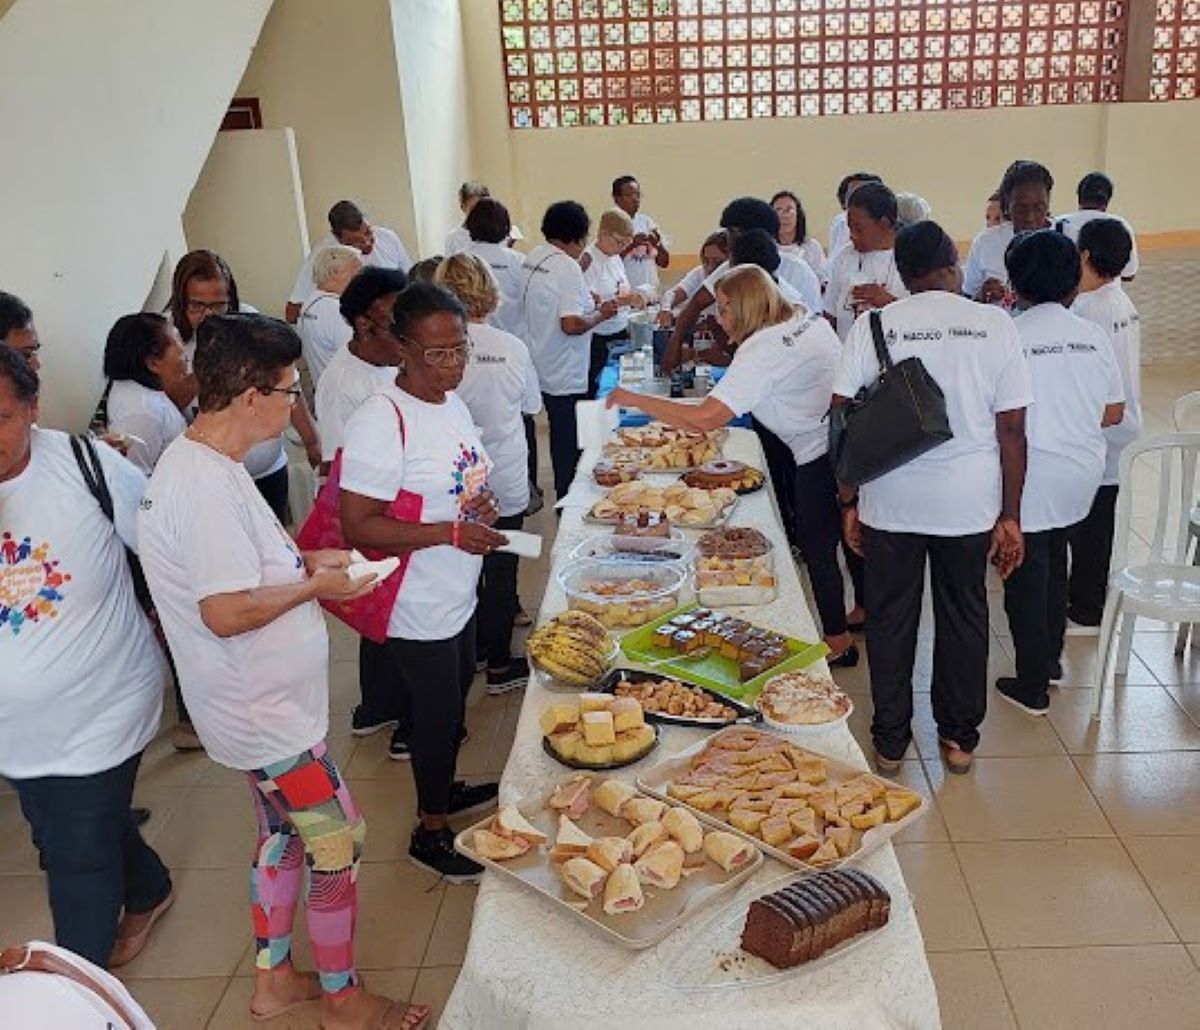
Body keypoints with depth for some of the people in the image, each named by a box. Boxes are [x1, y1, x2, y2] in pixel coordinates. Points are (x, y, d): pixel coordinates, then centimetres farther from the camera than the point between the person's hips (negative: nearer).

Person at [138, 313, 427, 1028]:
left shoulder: (197, 461, 4)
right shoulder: (209, 486, -28)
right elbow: (226, 612, -31)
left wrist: (303, 561, 5)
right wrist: (314, 586, -18)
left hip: (263, 703, 10)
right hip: (267, 714, -10)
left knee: (284, 831, 23)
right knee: (338, 843, 5)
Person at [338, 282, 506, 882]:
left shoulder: (452, 400, 3)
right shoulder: (381, 421, -25)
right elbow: (357, 526, -27)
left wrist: (481, 500, -4)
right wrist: (451, 532, -32)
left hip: (459, 593, 8)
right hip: (418, 605, -8)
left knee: (454, 698, 25)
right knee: (437, 712, 9)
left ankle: (444, 789, 50)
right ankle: (431, 833, 31)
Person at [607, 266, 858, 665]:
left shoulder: (761, 350, -21)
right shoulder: (809, 319, 5)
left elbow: (705, 418, -29)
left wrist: (633, 399, -22)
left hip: (822, 456, -9)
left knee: (816, 546, 6)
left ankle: (838, 641, 19)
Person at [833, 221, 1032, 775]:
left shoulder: (873, 325, -5)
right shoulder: (995, 325, -4)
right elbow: (1012, 429, -3)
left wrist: (849, 502, 3)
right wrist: (1010, 515, 4)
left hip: (891, 501, 0)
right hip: (970, 502, 1)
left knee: (890, 619, 14)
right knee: (963, 616, 17)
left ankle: (890, 741, 26)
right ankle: (959, 737, 31)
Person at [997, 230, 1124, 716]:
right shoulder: (1093, 334, -1)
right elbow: (1114, 412, 3)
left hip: (1030, 477, -5)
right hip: (1083, 474, 5)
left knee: (1026, 579, 7)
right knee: (1054, 565, 24)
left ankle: (1032, 687, 16)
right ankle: (1051, 658, 38)